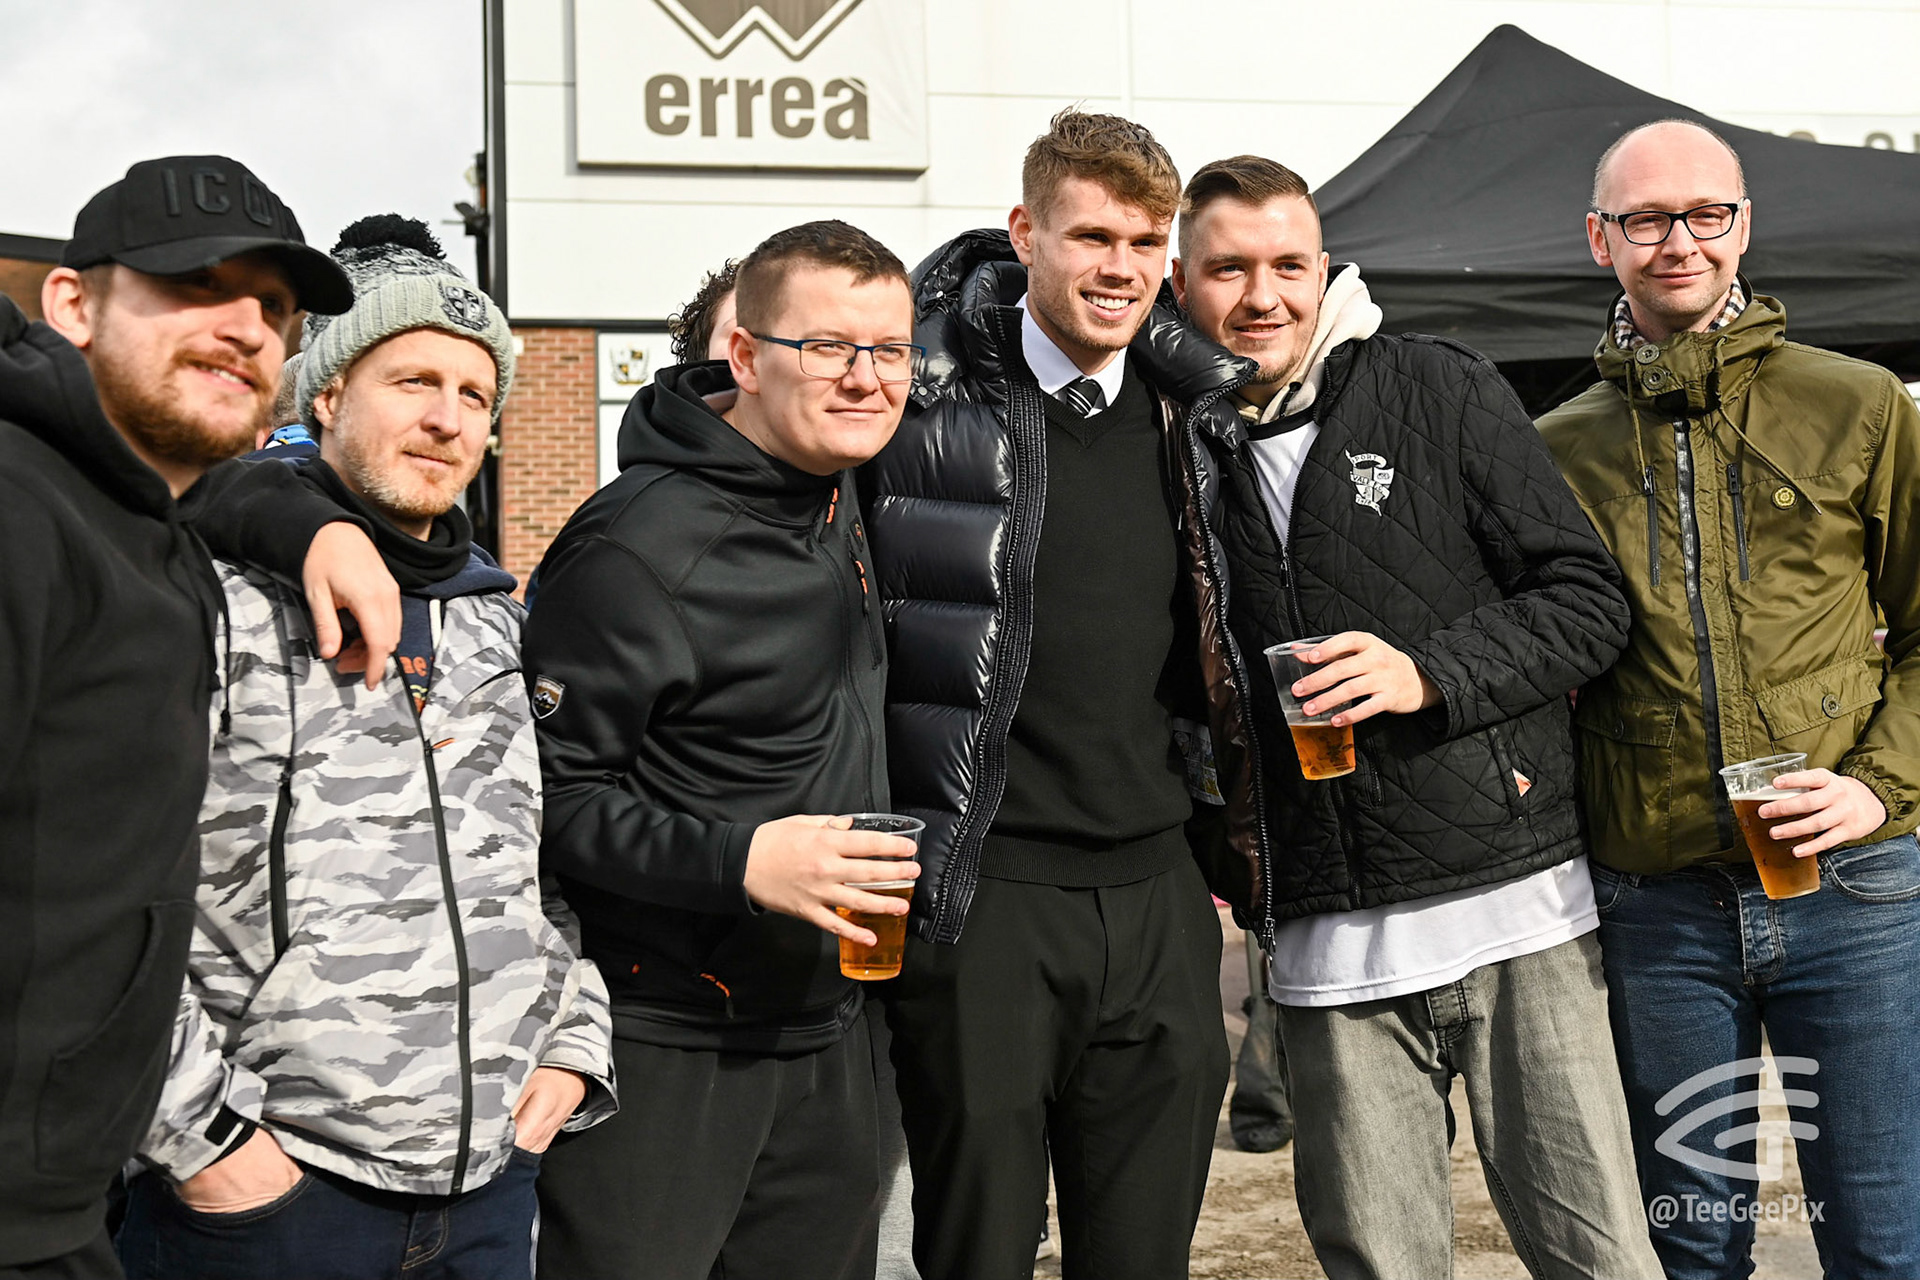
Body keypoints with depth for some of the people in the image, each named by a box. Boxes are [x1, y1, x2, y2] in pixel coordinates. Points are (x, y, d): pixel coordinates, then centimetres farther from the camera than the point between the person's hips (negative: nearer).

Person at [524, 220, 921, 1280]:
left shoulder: (835, 496, 8)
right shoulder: (641, 547, -19)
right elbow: (546, 791, -19)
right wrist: (737, 860, -28)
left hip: (825, 1038, 8)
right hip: (662, 1056, -8)